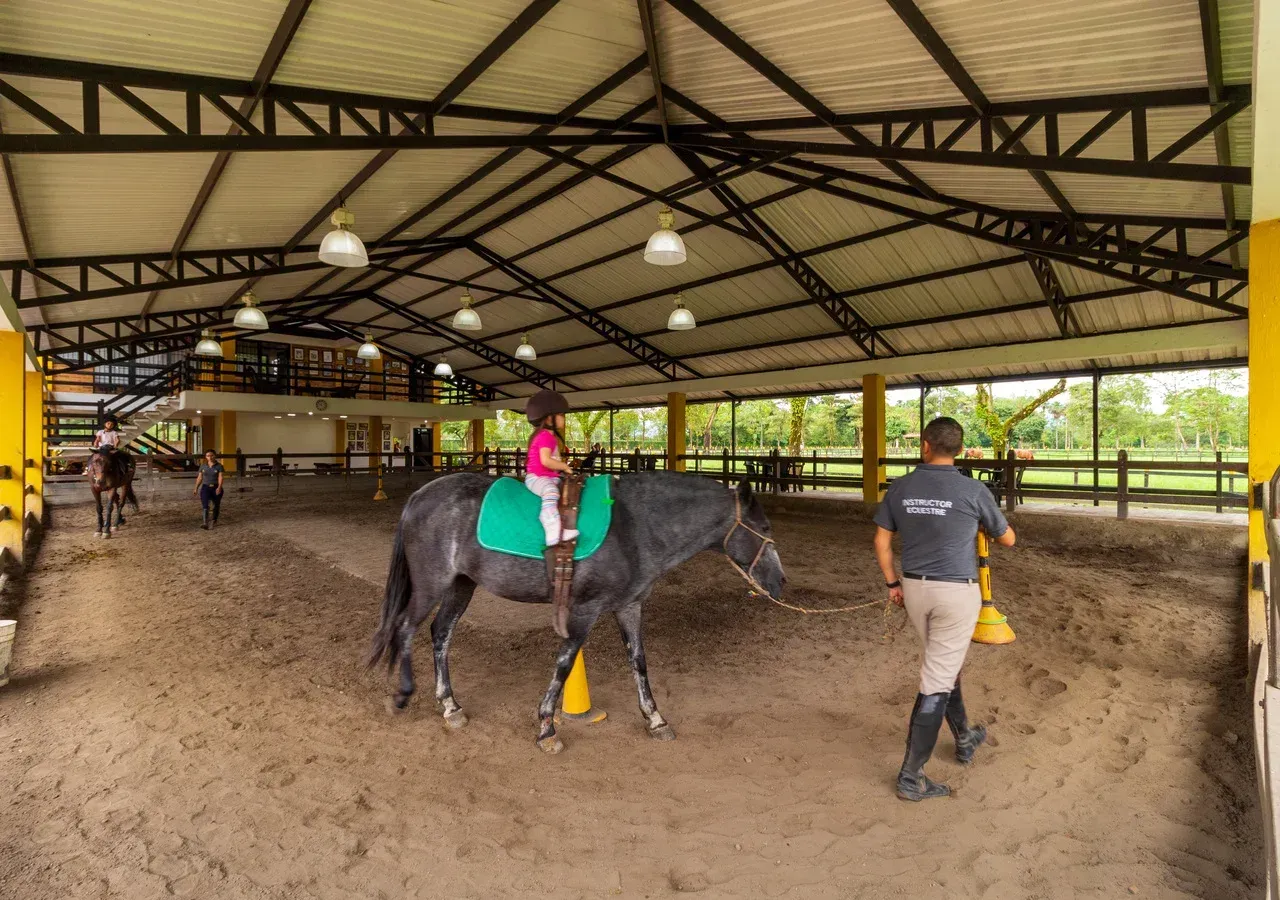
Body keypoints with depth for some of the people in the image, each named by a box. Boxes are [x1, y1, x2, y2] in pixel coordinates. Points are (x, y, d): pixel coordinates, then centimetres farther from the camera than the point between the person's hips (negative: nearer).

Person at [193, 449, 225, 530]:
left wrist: (219, 487, -31)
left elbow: (220, 477, -17)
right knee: (205, 504, -17)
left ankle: (214, 520, 37)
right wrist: (196, 489, 11)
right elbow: (200, 478, 12)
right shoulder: (203, 466, 6)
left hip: (216, 488, -1)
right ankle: (205, 523, -27)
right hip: (205, 487, 1)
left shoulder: (219, 466, -6)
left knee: (216, 505, 14)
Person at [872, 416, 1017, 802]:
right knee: (937, 681, 1)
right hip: (957, 592, -4)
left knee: (945, 665, 25)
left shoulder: (900, 487, -2)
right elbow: (1007, 539, 5)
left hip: (914, 588, 4)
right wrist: (988, 525, 28)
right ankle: (911, 775, 6)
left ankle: (965, 738, 44)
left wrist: (892, 583, 15)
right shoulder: (973, 490, -11)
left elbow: (881, 542, 3)